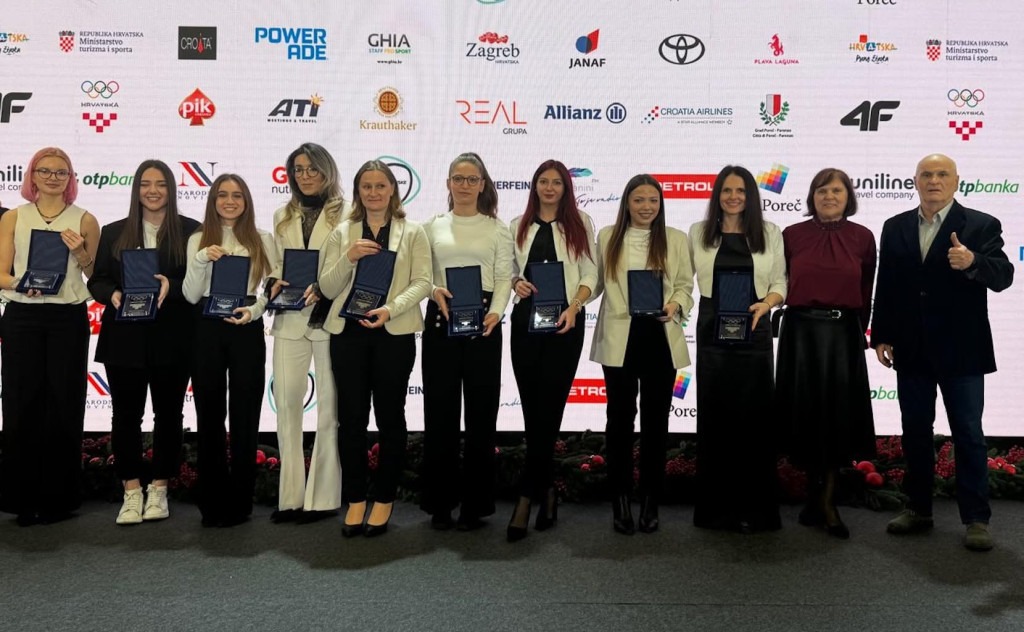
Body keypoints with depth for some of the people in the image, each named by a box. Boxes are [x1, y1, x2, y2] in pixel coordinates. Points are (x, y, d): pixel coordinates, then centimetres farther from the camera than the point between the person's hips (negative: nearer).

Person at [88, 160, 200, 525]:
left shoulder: (191, 231, 2)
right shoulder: (114, 233, 11)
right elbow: (97, 280, 9)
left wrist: (171, 286, -20)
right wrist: (113, 294, -12)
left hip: (172, 339, -2)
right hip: (124, 337, 2)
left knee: (168, 413, 6)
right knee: (126, 414, 3)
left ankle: (159, 489, 19)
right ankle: (131, 492, 13)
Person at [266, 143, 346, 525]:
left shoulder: (344, 214, -1)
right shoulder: (283, 217, 18)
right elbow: (276, 265, 18)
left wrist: (322, 288, -20)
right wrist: (275, 283, -4)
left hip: (330, 318, -5)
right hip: (290, 320, 5)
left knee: (328, 407, 1)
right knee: (286, 403, 3)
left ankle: (323, 496, 8)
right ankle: (290, 495, 13)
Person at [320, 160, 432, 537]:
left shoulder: (412, 232, 5)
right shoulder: (342, 233, 10)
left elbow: (422, 282, -3)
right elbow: (328, 289, 5)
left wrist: (391, 309, -18)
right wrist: (348, 258, -13)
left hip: (394, 334, -2)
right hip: (348, 333, 2)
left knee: (390, 417, 6)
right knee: (351, 418, 4)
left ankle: (384, 499, 18)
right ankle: (355, 500, 16)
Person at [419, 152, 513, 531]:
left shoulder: (497, 228, 8)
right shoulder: (432, 227, 12)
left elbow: (504, 278, 1)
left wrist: (496, 312, -16)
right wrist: (433, 290, -13)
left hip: (482, 321, -1)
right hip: (440, 320, 1)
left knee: (481, 411, 2)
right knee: (440, 410, 3)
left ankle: (475, 504, 12)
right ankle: (440, 502, 14)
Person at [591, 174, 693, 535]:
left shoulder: (677, 240, 7)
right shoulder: (607, 237, 8)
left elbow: (685, 286, 3)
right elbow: (596, 282, 6)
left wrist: (675, 306, -15)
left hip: (660, 337, 1)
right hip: (619, 337, 0)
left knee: (656, 418, 7)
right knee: (620, 416, 3)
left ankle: (650, 499, 19)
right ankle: (620, 499, 14)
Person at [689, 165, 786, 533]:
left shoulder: (770, 233, 7)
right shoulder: (698, 233, 8)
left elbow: (780, 282, 4)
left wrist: (765, 304, -13)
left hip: (754, 331, 0)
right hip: (712, 331, 1)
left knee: (754, 416, 1)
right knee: (714, 416, 4)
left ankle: (755, 509, 11)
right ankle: (715, 506, 14)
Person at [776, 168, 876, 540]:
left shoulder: (862, 238, 3)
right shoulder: (792, 235, 1)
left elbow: (866, 292, 8)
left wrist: (859, 332, 10)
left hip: (843, 334, 1)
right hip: (801, 332, 0)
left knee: (839, 413, 3)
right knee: (807, 412, 5)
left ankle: (825, 501, 12)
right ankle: (816, 494, 21)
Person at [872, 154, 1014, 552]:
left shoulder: (981, 225, -3)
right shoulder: (895, 228, 7)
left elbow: (1003, 277, -14)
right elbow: (886, 287, 7)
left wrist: (972, 262, -34)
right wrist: (881, 337, 3)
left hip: (960, 350, -3)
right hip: (911, 350, 4)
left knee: (968, 434, 3)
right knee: (915, 432, 11)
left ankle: (976, 519, 12)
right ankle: (918, 510, 23)